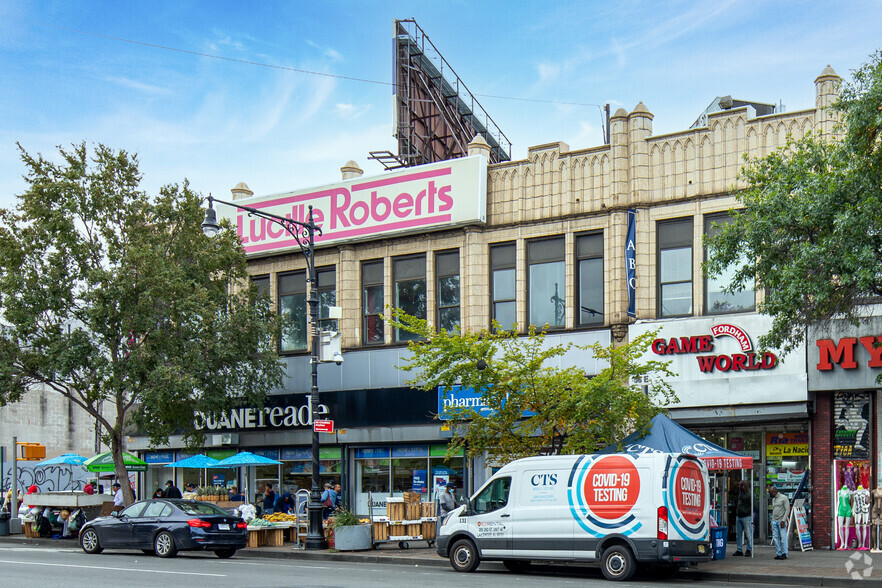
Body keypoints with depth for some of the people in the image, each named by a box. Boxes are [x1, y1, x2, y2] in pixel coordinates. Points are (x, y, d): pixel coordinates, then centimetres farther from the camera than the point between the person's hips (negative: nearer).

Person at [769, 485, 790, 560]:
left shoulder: (784, 498, -3)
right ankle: (778, 553, 3)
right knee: (776, 538, 1)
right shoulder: (773, 499, 18)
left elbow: (787, 510, -7)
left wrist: (783, 520, -14)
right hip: (774, 521, 6)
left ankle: (784, 554, -3)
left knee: (783, 538, -7)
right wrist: (772, 522, 15)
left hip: (781, 521, -6)